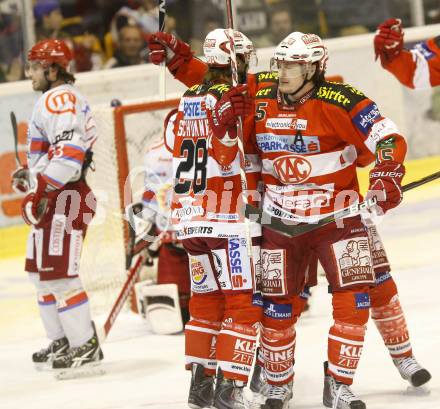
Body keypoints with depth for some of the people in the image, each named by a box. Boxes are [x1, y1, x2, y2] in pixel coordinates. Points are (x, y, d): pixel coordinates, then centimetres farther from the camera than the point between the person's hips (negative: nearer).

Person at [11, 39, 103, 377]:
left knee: (58, 273, -11)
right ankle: (63, 341, 24)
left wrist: (40, 190, -26)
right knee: (41, 271, 17)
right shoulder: (61, 99, 20)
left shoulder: (58, 99, -15)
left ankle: (86, 347, -9)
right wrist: (30, 175, 22)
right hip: (55, 199, 12)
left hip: (64, 197, -12)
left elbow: (69, 151, -27)